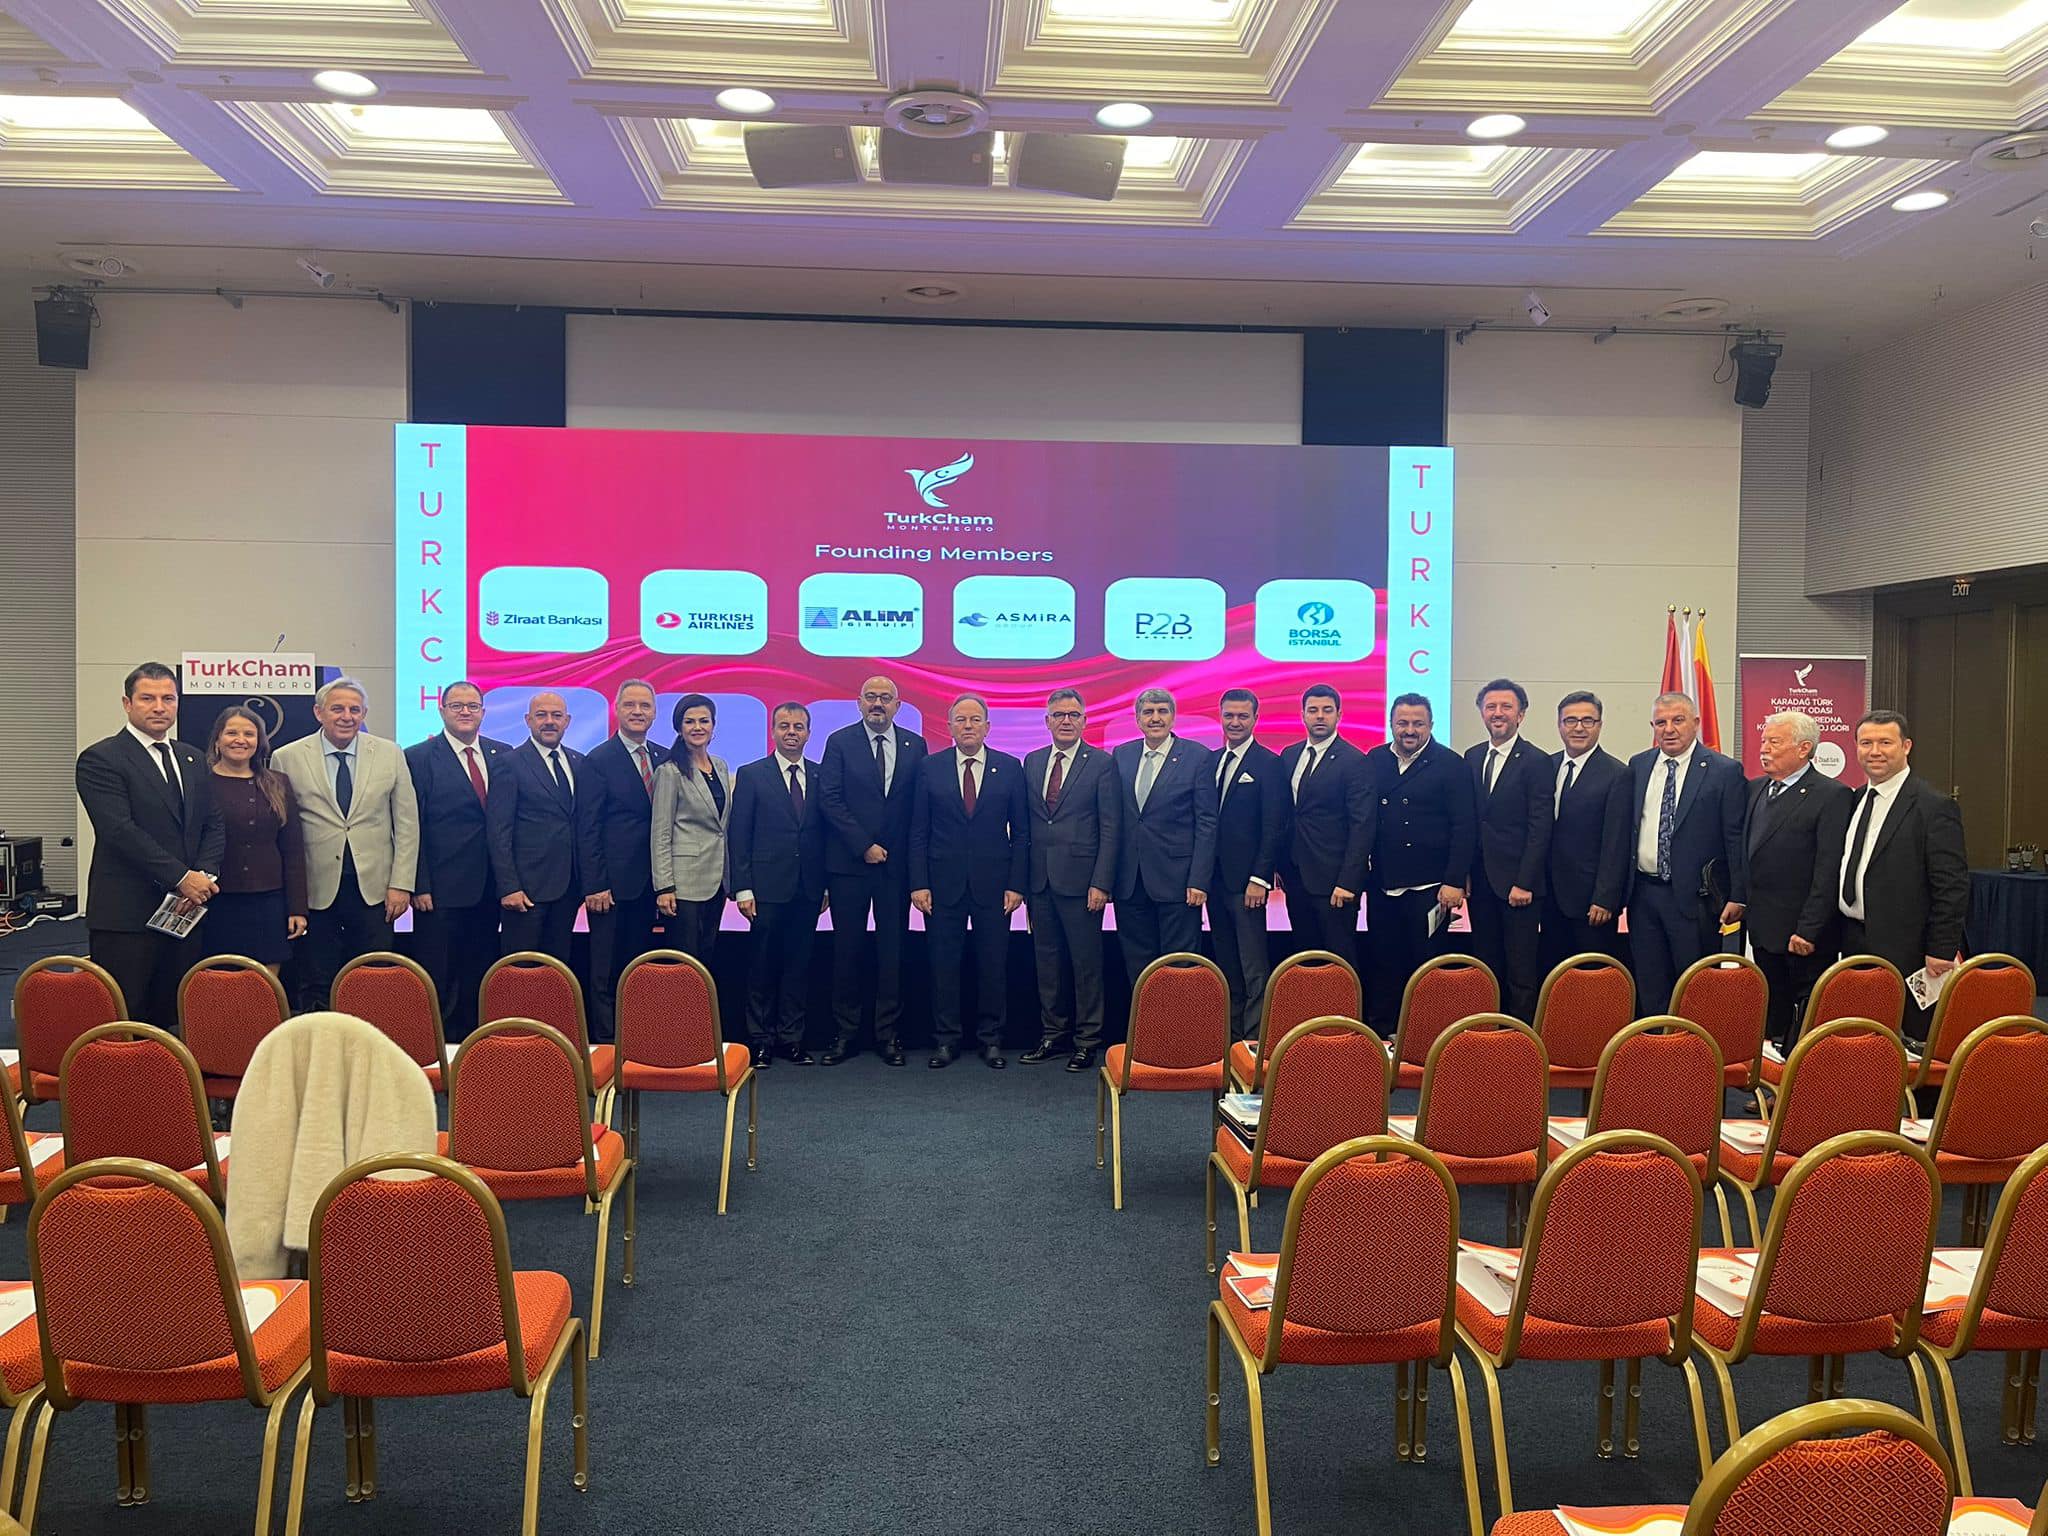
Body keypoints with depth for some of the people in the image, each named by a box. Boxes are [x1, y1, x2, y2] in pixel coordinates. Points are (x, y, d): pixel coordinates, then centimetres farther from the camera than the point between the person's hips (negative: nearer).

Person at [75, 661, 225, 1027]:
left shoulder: (193, 760, 16)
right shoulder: (100, 760, -4)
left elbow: (214, 824, 14)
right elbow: (120, 830, -14)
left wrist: (205, 874, -5)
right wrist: (181, 877, -17)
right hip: (126, 915, -6)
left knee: (173, 1019, 6)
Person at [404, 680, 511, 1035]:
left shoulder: (503, 755, 9)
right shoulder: (418, 758, -3)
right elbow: (412, 829, -6)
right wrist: (419, 886, -11)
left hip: (489, 889, 4)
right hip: (441, 891, -4)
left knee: (479, 979, 12)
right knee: (436, 982, 3)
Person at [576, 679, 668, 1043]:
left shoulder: (664, 760, 11)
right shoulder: (598, 761, -5)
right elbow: (587, 829, -8)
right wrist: (594, 886, -13)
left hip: (650, 884, 5)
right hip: (613, 883, -5)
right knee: (607, 972, 2)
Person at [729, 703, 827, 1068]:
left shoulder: (821, 776, 9)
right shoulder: (751, 775, 1)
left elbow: (827, 832, 10)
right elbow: (738, 835, -2)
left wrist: (827, 884, 5)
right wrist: (742, 888, -8)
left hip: (808, 890, 3)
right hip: (768, 888, -3)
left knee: (799, 964, 7)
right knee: (762, 966, 4)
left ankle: (791, 1038, 16)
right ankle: (760, 1041, 13)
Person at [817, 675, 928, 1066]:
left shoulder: (914, 745, 7)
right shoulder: (840, 742, 1)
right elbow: (829, 799, -6)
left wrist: (913, 855, -1)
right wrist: (863, 846, -11)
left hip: (896, 863, 2)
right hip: (849, 862, -1)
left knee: (893, 949, 4)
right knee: (847, 949, 3)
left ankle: (889, 1034, 12)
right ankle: (845, 1034, 12)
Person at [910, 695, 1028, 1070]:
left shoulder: (1010, 768, 4)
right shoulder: (929, 767, 4)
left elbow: (1021, 832, 3)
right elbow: (918, 831, 4)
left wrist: (1017, 884, -3)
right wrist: (918, 883, -4)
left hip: (993, 883, 0)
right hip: (943, 882, 0)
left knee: (993, 965, 5)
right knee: (943, 965, 4)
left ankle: (991, 1039, 17)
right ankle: (945, 1040, 15)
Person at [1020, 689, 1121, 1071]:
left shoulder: (1102, 764, -3)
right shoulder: (1032, 763, 11)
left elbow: (1111, 828, -6)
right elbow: (1026, 823, 13)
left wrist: (1101, 883, -12)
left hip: (1080, 881, -5)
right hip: (1040, 881, 5)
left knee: (1086, 964, 2)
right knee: (1047, 961, 12)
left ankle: (1087, 1041, 12)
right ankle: (1052, 1035, 23)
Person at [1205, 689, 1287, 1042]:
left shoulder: (1268, 764, -6)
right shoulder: (1210, 760, 13)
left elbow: (1274, 827, -10)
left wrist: (1259, 878, -15)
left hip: (1246, 880, -6)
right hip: (1215, 879, 6)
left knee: (1254, 969, -4)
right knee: (1226, 966, 12)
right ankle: (1230, 1036, 19)